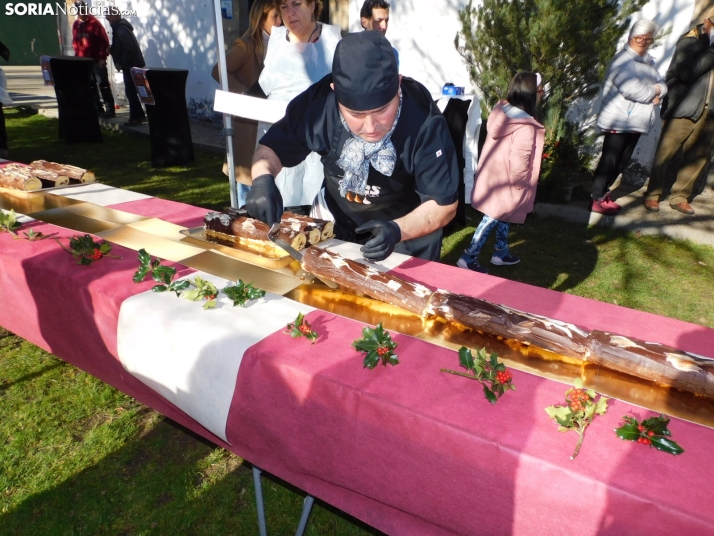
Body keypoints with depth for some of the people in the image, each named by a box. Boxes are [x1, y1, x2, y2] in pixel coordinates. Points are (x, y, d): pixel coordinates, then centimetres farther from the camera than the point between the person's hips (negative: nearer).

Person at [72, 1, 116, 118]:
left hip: (97, 60, -6)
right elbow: (75, 42, 16)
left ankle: (110, 109, -5)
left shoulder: (94, 23, -6)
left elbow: (104, 41, -9)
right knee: (91, 86, 8)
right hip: (83, 60, 6)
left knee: (102, 84, -7)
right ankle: (97, 109, 13)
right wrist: (77, 55, 6)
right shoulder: (76, 25, 10)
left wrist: (102, 57, -13)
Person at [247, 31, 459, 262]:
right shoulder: (318, 103, -26)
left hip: (409, 228, -2)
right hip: (334, 223, 3)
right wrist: (263, 179, -34)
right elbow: (272, 147, -11)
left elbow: (444, 204, -23)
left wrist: (398, 230, -41)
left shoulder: (424, 121, -31)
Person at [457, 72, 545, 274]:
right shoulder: (525, 127, -26)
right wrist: (520, 183, -12)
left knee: (502, 216, 22)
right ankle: (469, 258, 7)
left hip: (493, 176, 9)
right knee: (493, 218, 2)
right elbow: (519, 161, -27)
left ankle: (501, 252, 37)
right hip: (505, 183, -9)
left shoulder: (501, 110, 1)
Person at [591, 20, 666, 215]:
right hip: (618, 122, -9)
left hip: (636, 122, 9)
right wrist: (655, 90, -4)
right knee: (609, 161, -5)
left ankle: (603, 194, 22)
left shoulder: (649, 61, 17)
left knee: (621, 162, 12)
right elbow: (633, 90, -22)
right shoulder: (622, 60, -11)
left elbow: (663, 84, 16)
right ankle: (598, 200, 0)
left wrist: (657, 93, -7)